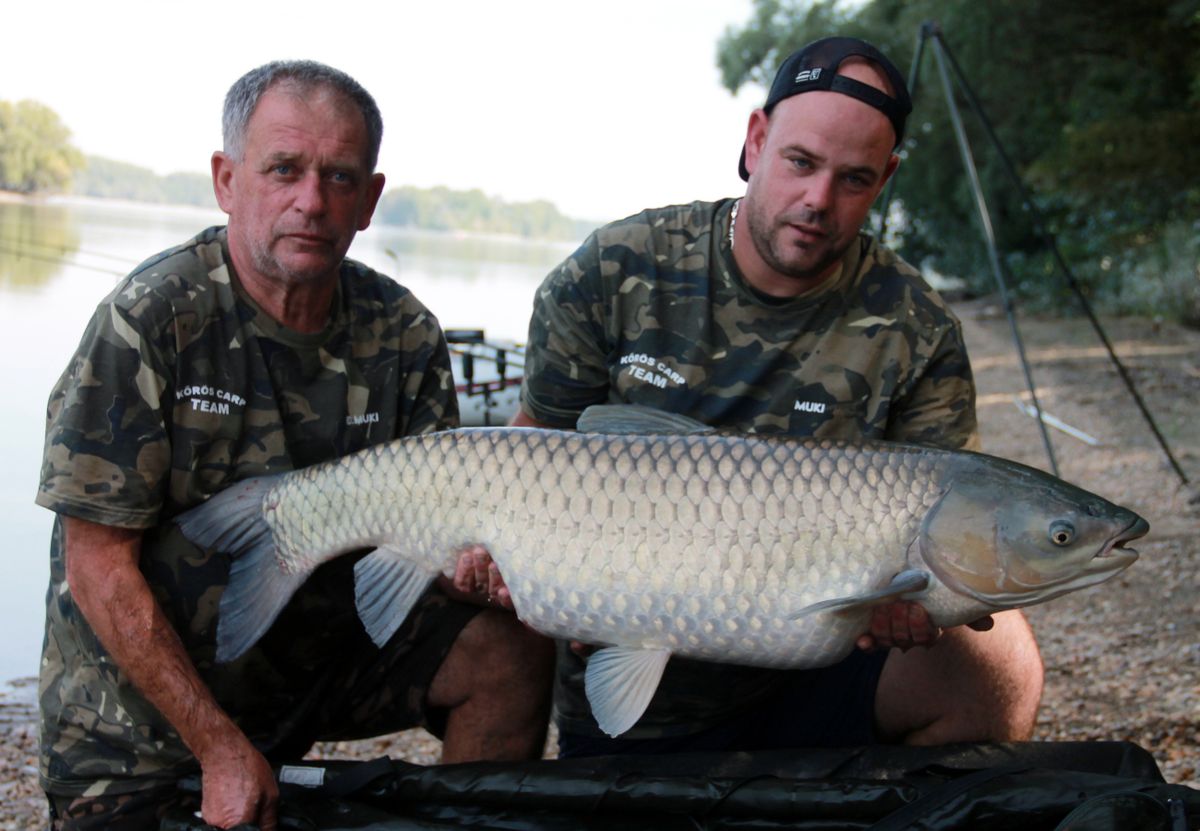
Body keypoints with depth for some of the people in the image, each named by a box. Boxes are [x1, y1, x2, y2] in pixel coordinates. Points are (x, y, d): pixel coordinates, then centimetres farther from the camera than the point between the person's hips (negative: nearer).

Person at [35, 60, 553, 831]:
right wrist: (221, 749, -20)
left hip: (327, 646, 3)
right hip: (145, 691, -3)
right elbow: (99, 569, -17)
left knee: (509, 646, -14)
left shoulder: (404, 333, -5)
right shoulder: (148, 320, -18)